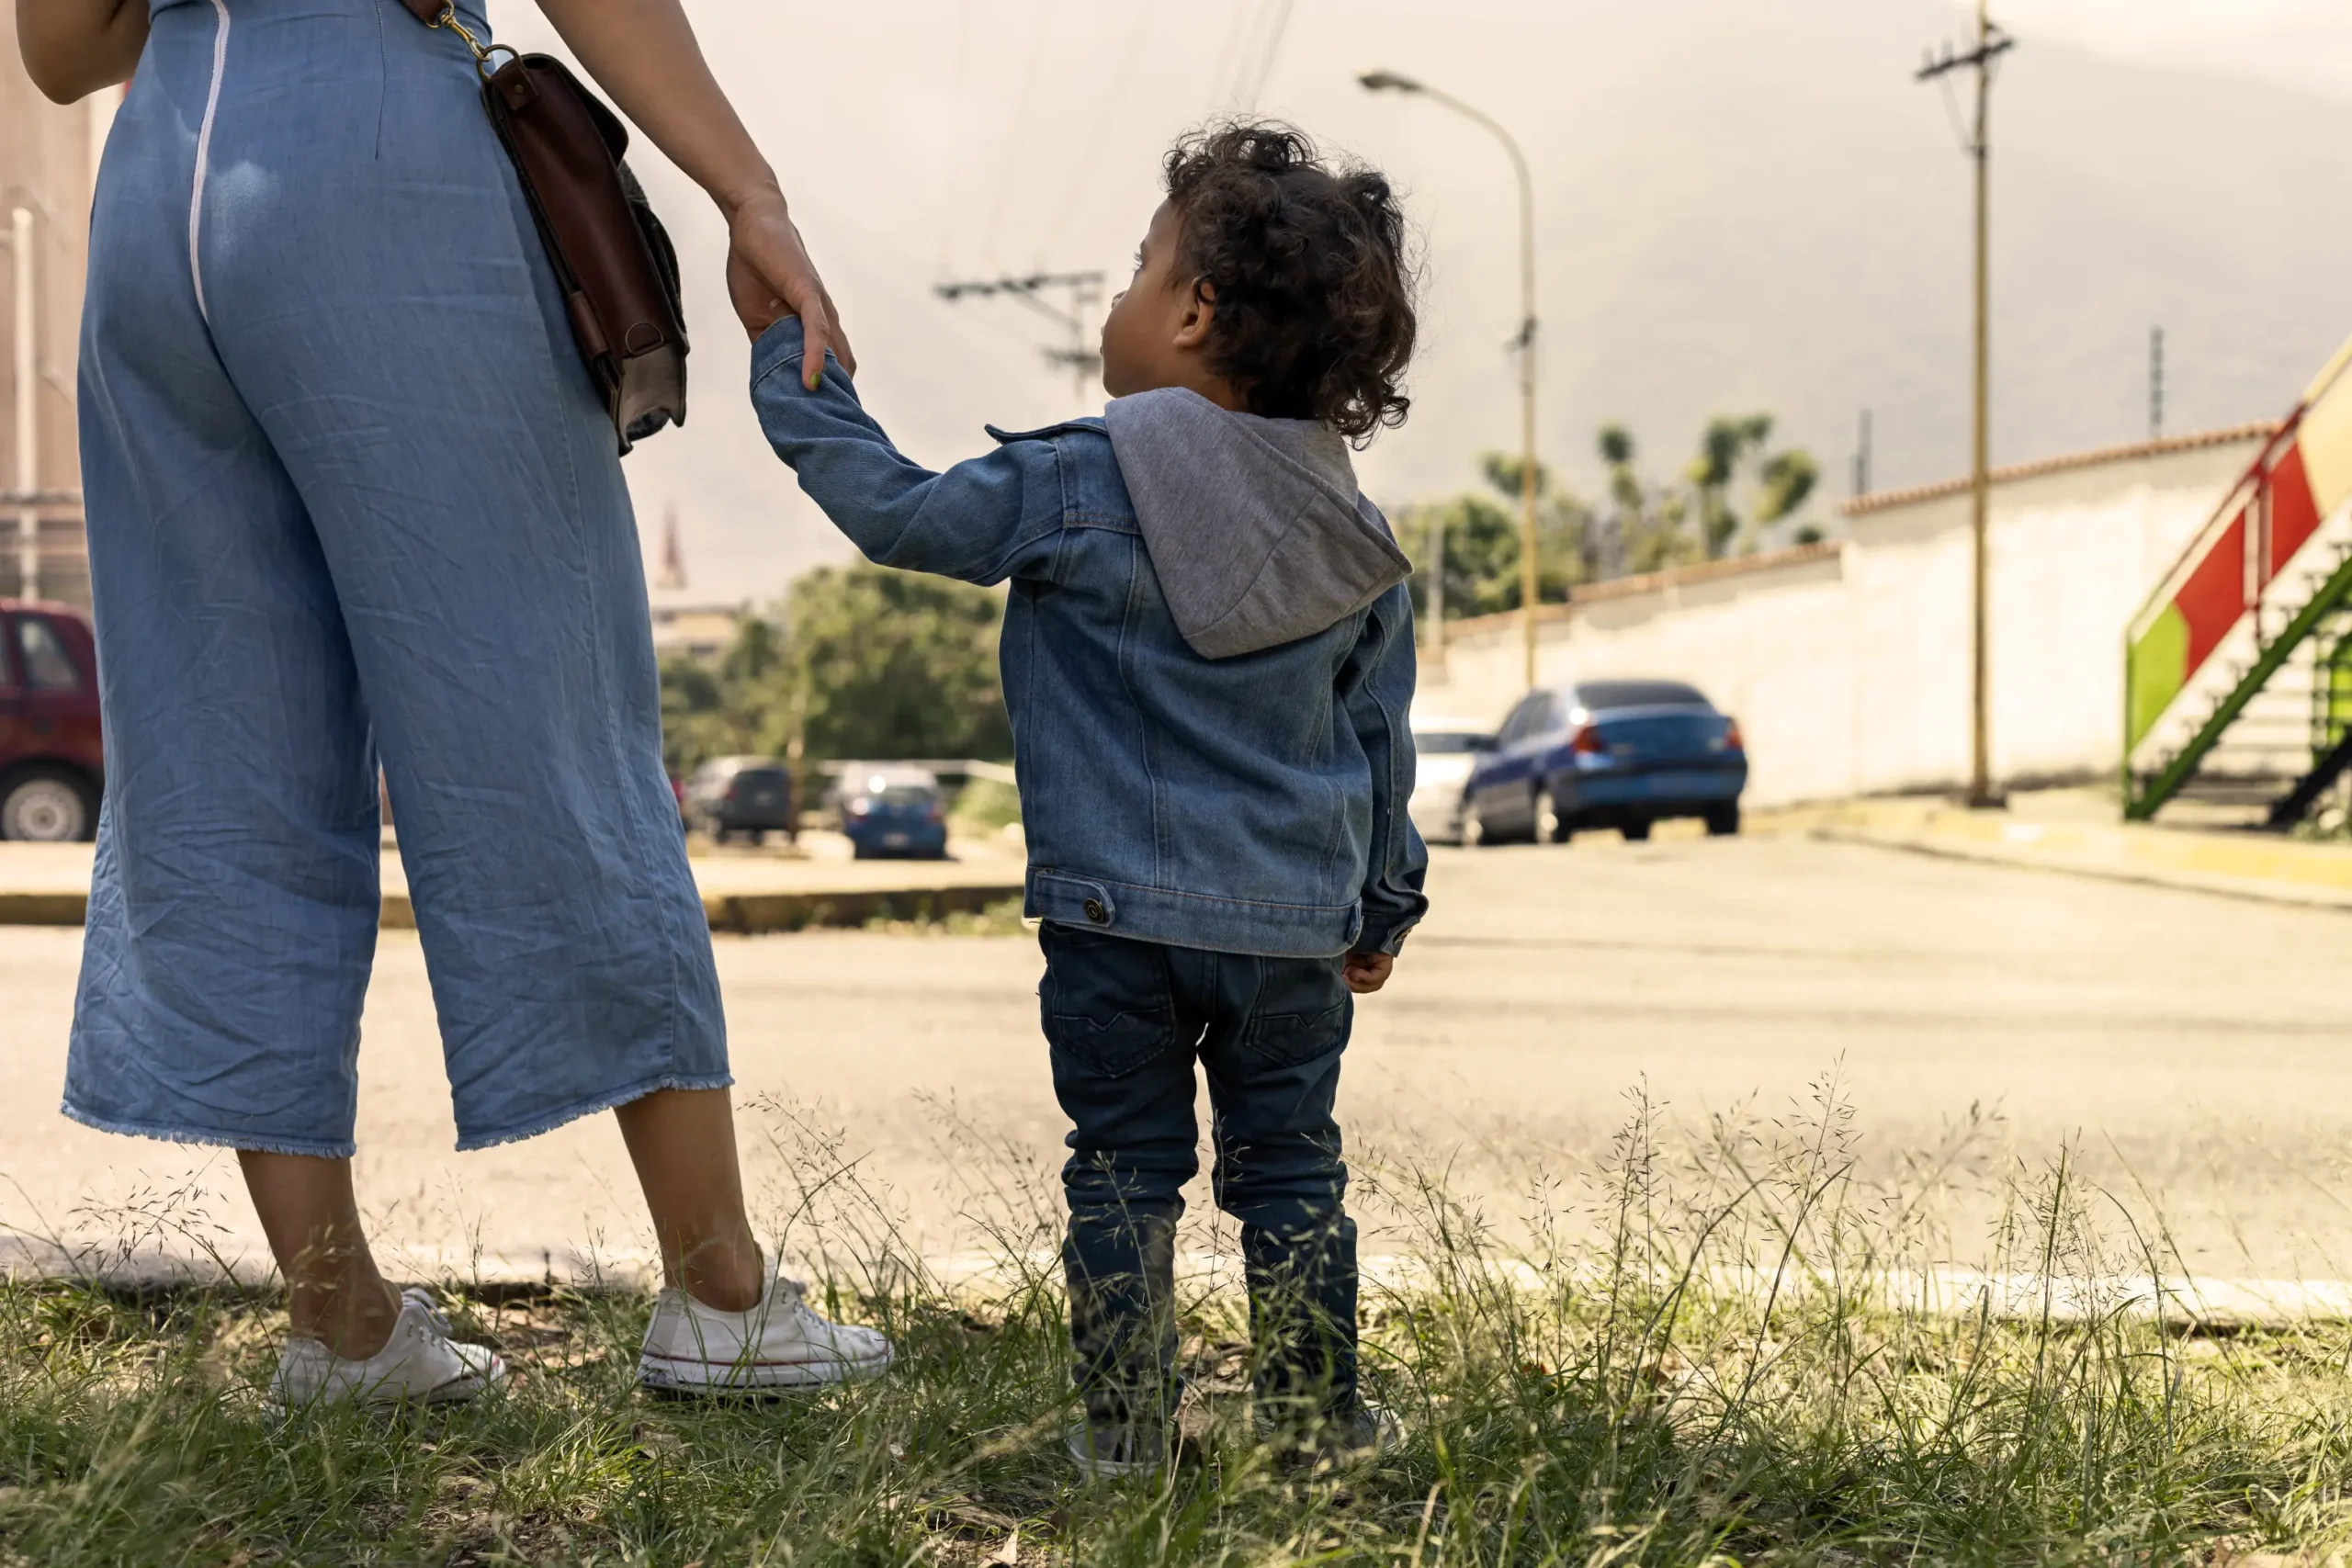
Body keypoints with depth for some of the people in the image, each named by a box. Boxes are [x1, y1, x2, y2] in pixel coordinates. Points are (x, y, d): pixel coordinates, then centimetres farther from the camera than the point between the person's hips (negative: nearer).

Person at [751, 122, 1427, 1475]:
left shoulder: (1074, 488, -11)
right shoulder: (1354, 543, 5)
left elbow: (901, 513, -4)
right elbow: (1379, 736, 13)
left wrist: (797, 381, 8)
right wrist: (1383, 903, 24)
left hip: (1118, 912, -3)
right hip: (1297, 922, 3)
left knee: (1126, 1167, 7)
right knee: (1288, 1164, 13)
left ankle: (1126, 1426, 11)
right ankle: (1317, 1414, 17)